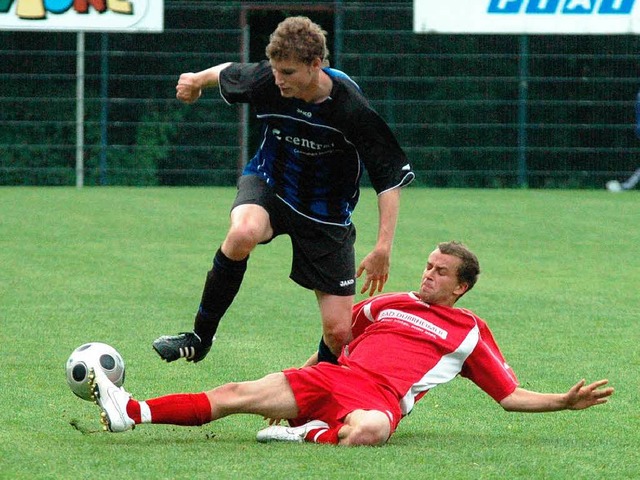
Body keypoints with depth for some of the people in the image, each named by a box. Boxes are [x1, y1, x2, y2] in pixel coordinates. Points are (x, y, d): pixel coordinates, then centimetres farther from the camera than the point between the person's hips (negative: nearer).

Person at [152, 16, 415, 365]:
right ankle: (200, 338, -19)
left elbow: (391, 178, -21)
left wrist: (383, 248, -27)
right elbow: (228, 74, 6)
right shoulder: (265, 80, -19)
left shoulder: (351, 110, -28)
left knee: (340, 333, -8)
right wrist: (198, 80, 27)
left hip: (325, 214, -1)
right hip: (268, 184, 1)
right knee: (243, 234, -37)